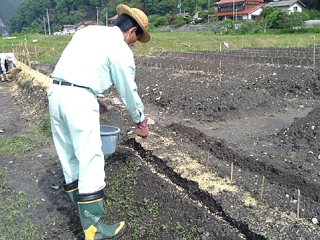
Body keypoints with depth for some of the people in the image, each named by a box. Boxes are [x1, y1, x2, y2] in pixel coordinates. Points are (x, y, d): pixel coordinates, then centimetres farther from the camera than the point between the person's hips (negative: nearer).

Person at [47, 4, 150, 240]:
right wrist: (141, 120, 19)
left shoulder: (89, 31, 19)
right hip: (79, 99, -8)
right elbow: (130, 90, 5)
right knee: (90, 160, -1)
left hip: (56, 92, 9)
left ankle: (84, 207, 34)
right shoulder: (121, 50, -2)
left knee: (69, 156, 16)